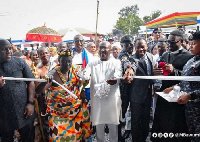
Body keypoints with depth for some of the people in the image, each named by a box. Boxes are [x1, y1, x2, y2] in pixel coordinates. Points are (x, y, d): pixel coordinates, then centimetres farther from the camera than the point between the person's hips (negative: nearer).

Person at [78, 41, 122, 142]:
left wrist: (115, 79, -39)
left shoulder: (116, 63, 4)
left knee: (113, 125, 7)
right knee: (98, 125, 12)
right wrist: (83, 75, -31)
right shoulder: (92, 64, 12)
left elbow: (118, 75, -15)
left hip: (112, 99, -2)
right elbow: (86, 74, -6)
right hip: (97, 99, 2)